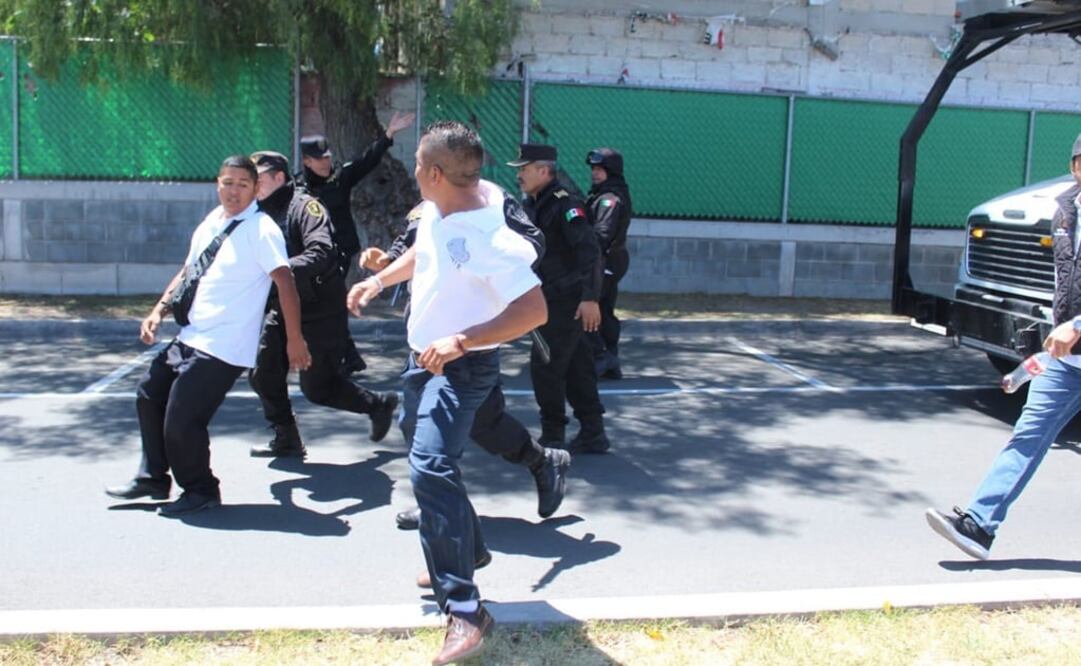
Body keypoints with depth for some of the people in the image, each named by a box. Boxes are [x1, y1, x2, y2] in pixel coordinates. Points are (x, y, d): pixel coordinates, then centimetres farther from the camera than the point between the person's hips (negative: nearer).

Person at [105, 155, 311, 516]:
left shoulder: (261, 229, -14)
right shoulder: (210, 223, 11)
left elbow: (285, 282, -21)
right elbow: (188, 273, 21)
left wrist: (295, 339, -26)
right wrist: (159, 310, 11)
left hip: (223, 348, -9)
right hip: (190, 337, 9)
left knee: (181, 420, -9)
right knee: (149, 395, 19)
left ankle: (200, 490, 15)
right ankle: (153, 478, 35)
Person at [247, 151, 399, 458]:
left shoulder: (303, 206, -15)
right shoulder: (262, 214, 8)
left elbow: (321, 255, -29)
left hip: (320, 312, -8)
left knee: (317, 387, -1)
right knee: (262, 375, 6)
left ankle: (378, 403, 22)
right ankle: (286, 440, 24)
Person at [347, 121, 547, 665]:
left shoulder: (489, 235, -29)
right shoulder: (437, 211, -1)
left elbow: (534, 310, -32)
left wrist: (461, 341, -35)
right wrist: (378, 280, 16)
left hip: (461, 368, -10)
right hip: (424, 358, 10)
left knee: (430, 468, -26)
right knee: (426, 460, 23)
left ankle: (465, 610, -19)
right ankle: (466, 551, 45)